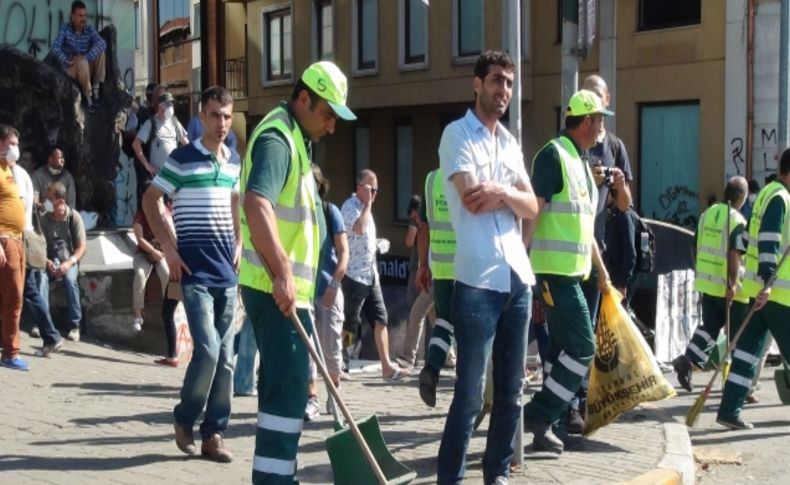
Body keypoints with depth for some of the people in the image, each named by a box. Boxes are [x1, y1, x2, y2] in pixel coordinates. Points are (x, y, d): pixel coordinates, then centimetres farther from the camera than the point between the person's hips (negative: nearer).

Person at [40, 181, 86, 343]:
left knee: (70, 279, -34)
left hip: (69, 260, -2)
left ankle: (74, 325, -26)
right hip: (50, 261, 2)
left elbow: (82, 246, -7)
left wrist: (69, 262, -23)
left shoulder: (74, 217, -5)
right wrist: (46, 261, -18)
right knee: (41, 278, -32)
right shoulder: (44, 219, 1)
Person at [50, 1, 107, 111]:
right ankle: (87, 95, -18)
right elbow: (55, 47, -22)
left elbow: (102, 43, -22)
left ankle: (96, 87, -13)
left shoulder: (90, 29, -4)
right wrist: (66, 61, -35)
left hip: (88, 69, 4)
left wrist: (86, 56, -35)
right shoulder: (65, 29, -11)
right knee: (83, 63, -36)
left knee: (100, 52, -20)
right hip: (71, 68, -4)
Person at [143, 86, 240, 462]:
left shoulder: (235, 161, 11)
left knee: (225, 357, 6)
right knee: (207, 350, -14)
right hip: (196, 270, -6)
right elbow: (150, 200, -1)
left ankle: (213, 434, 14)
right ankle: (184, 418, 9)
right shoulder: (182, 158, -5)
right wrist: (169, 248, -7)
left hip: (227, 270, 6)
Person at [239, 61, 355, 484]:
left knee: (284, 384, 15)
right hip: (275, 286, -10)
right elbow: (257, 205, -30)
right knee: (288, 387, -12)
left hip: (287, 286, 10)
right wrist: (282, 274, -32)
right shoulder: (276, 138, -14)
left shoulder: (295, 139, 19)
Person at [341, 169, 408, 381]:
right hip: (354, 275, -9)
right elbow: (359, 228, -32)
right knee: (348, 324, -1)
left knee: (380, 319, 3)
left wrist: (377, 243, 14)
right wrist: (368, 203, -21)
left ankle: (387, 366, 2)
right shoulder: (350, 206, -12)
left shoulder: (364, 207, 17)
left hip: (371, 274, 9)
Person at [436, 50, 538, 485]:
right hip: (478, 279, -7)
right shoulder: (457, 134, -2)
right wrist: (511, 195, 1)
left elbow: (531, 208, 9)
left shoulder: (510, 143, 18)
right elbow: (472, 200, -15)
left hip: (518, 277, 7)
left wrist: (502, 192, -11)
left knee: (511, 389, 12)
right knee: (471, 392, -7)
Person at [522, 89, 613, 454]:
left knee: (565, 349, 10)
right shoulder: (553, 155, -10)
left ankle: (550, 422, 16)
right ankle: (538, 414, -3)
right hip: (555, 269, -10)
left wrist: (601, 270, 25)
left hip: (574, 270, 10)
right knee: (582, 347, -11)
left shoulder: (580, 161, 19)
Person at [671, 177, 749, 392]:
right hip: (730, 288, -6)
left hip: (707, 283, 6)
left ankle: (688, 360, -7)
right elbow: (734, 254, -23)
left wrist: (699, 274, 25)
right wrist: (733, 283, -24)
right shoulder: (737, 221, -13)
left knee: (709, 327, 14)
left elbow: (696, 248, 15)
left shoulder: (707, 214, 8)